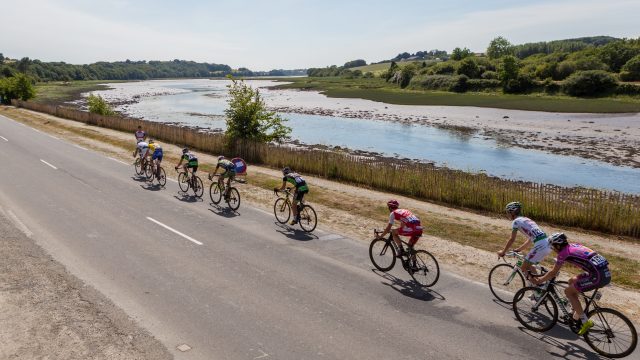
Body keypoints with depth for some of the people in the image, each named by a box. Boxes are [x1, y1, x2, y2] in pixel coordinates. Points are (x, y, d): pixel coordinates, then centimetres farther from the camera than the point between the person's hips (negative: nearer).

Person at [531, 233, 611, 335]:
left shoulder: (564, 253, -3)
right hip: (606, 272, 9)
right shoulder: (574, 246, 20)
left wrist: (539, 280, 17)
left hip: (599, 276, -9)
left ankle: (586, 322, 1)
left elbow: (553, 273, 4)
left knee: (568, 291, 3)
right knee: (572, 281, 24)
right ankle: (577, 315, 32)